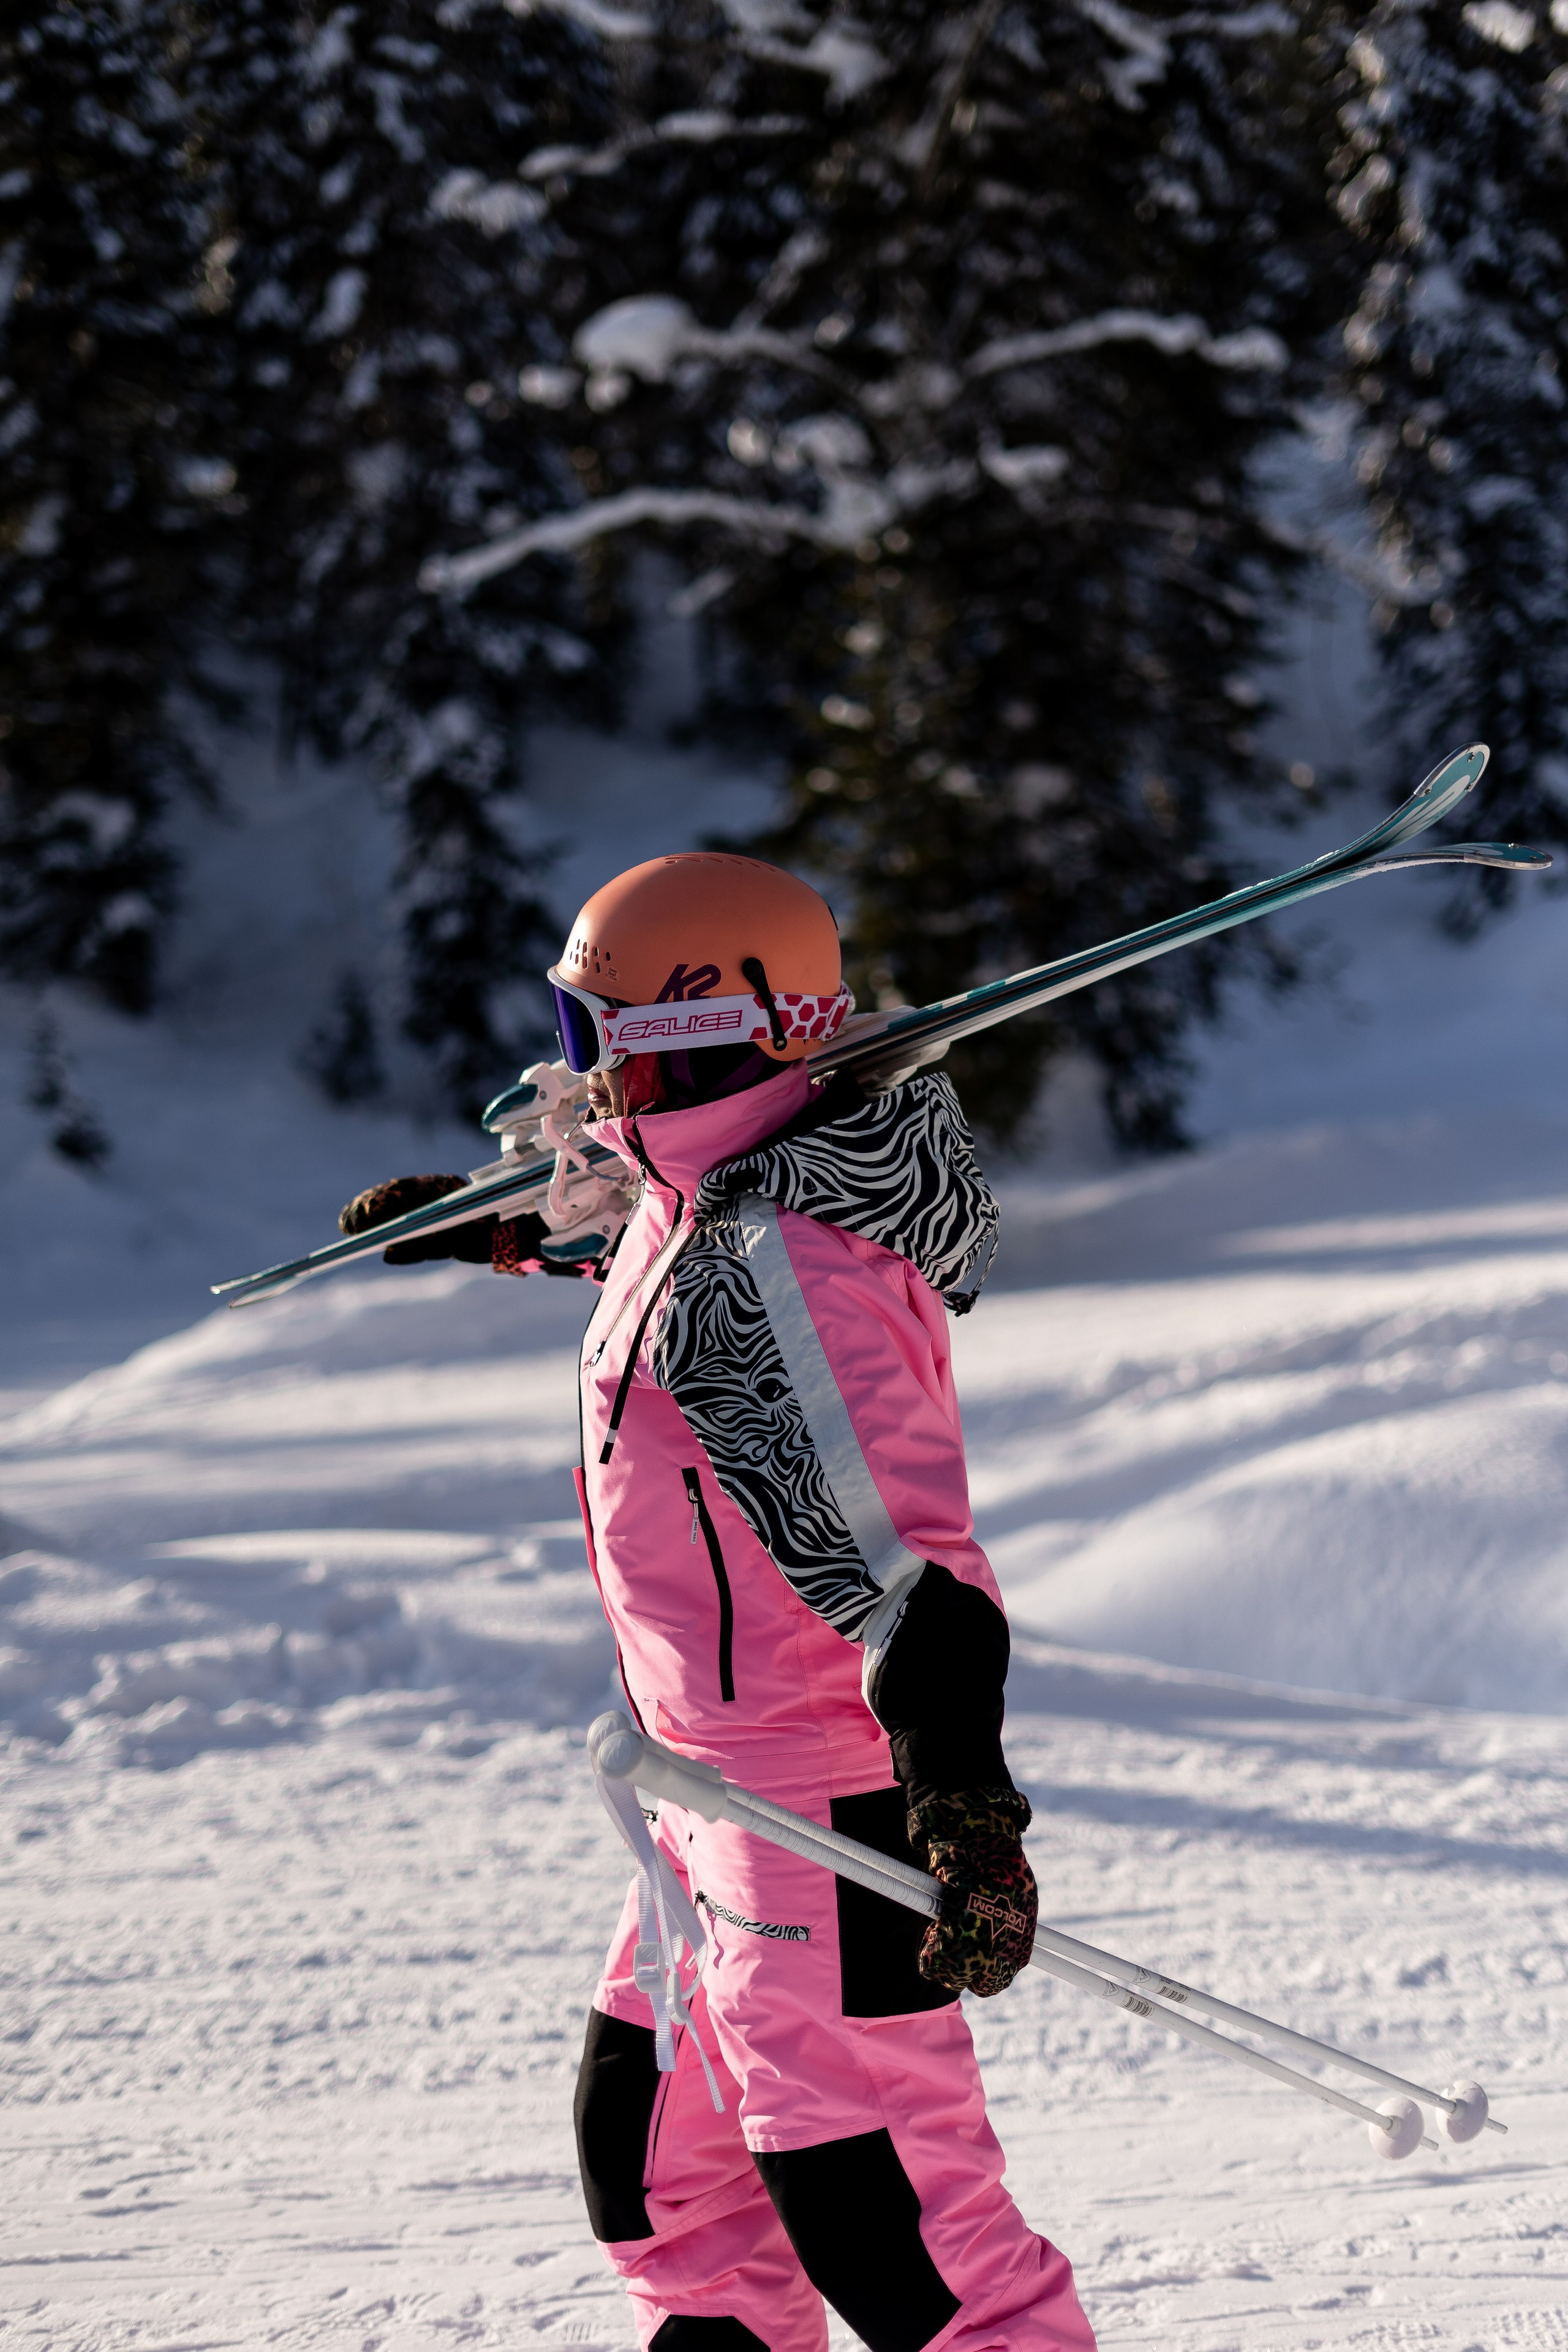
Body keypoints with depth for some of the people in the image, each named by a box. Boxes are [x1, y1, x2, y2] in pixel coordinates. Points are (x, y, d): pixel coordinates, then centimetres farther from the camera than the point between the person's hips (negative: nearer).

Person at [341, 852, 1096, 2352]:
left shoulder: (778, 1274, -24)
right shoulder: (720, 1193, 6)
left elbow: (892, 1556, -31)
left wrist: (963, 1808, -37)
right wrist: (489, 1226, 46)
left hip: (832, 1801, -11)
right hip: (738, 1780, 11)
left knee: (859, 2192, -11)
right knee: (653, 2136, 21)